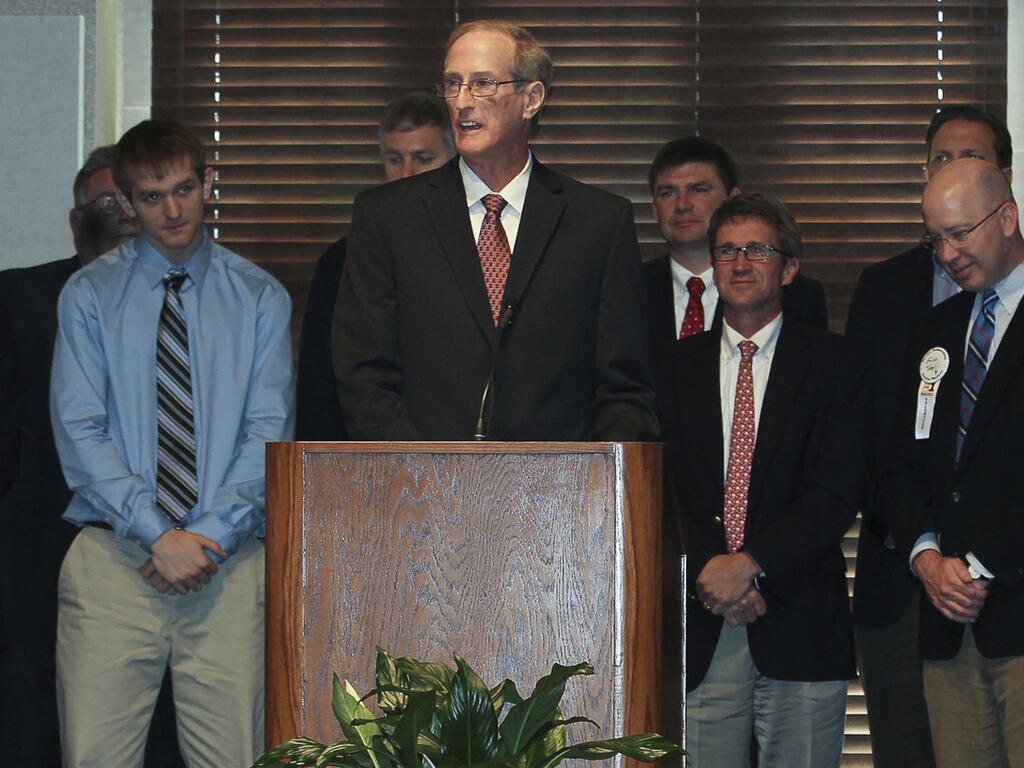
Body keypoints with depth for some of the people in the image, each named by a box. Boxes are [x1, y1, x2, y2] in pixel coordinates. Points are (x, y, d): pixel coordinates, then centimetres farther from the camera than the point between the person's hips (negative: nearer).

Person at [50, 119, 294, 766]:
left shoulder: (260, 298, 10)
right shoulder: (90, 295, 8)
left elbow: (269, 431, 2)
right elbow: (79, 432, -1)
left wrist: (210, 536, -11)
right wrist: (158, 535, -11)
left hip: (229, 561, 0)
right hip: (113, 559, 0)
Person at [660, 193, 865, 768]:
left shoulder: (832, 363, 4)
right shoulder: (679, 365, 12)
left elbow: (836, 495, -5)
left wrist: (751, 565, -14)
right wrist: (706, 570, -11)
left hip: (801, 625, -1)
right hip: (701, 631, 2)